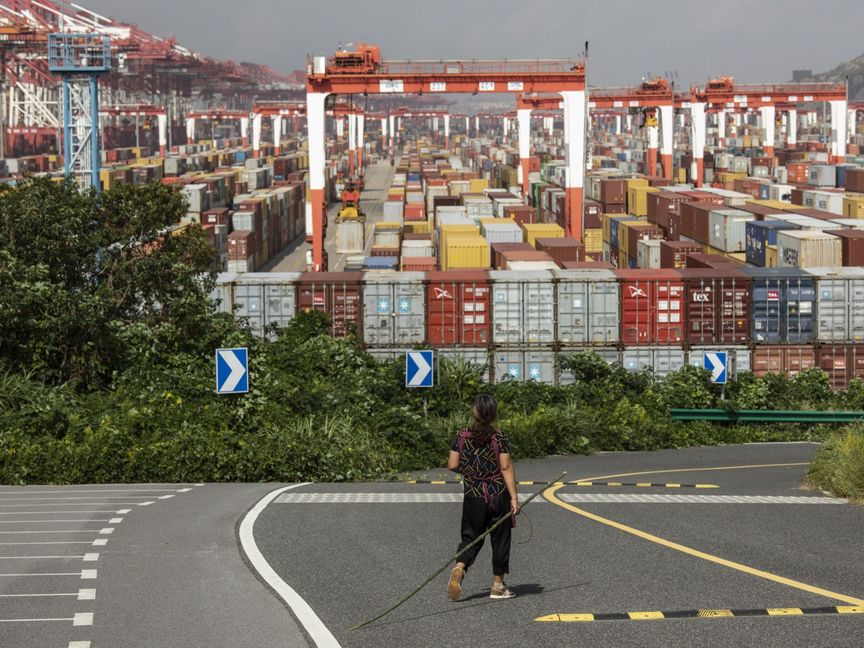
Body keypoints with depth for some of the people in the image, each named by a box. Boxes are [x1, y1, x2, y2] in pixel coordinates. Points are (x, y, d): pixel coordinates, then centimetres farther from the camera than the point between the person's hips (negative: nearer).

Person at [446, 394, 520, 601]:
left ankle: (459, 568, -17)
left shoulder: (462, 436, -2)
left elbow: (452, 465, -2)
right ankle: (498, 584, 16)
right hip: (498, 495, -2)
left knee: (471, 537, 11)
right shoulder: (499, 437, -9)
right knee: (500, 538, 11)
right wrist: (514, 497, -12)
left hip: (473, 494, 2)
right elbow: (506, 468, -12)